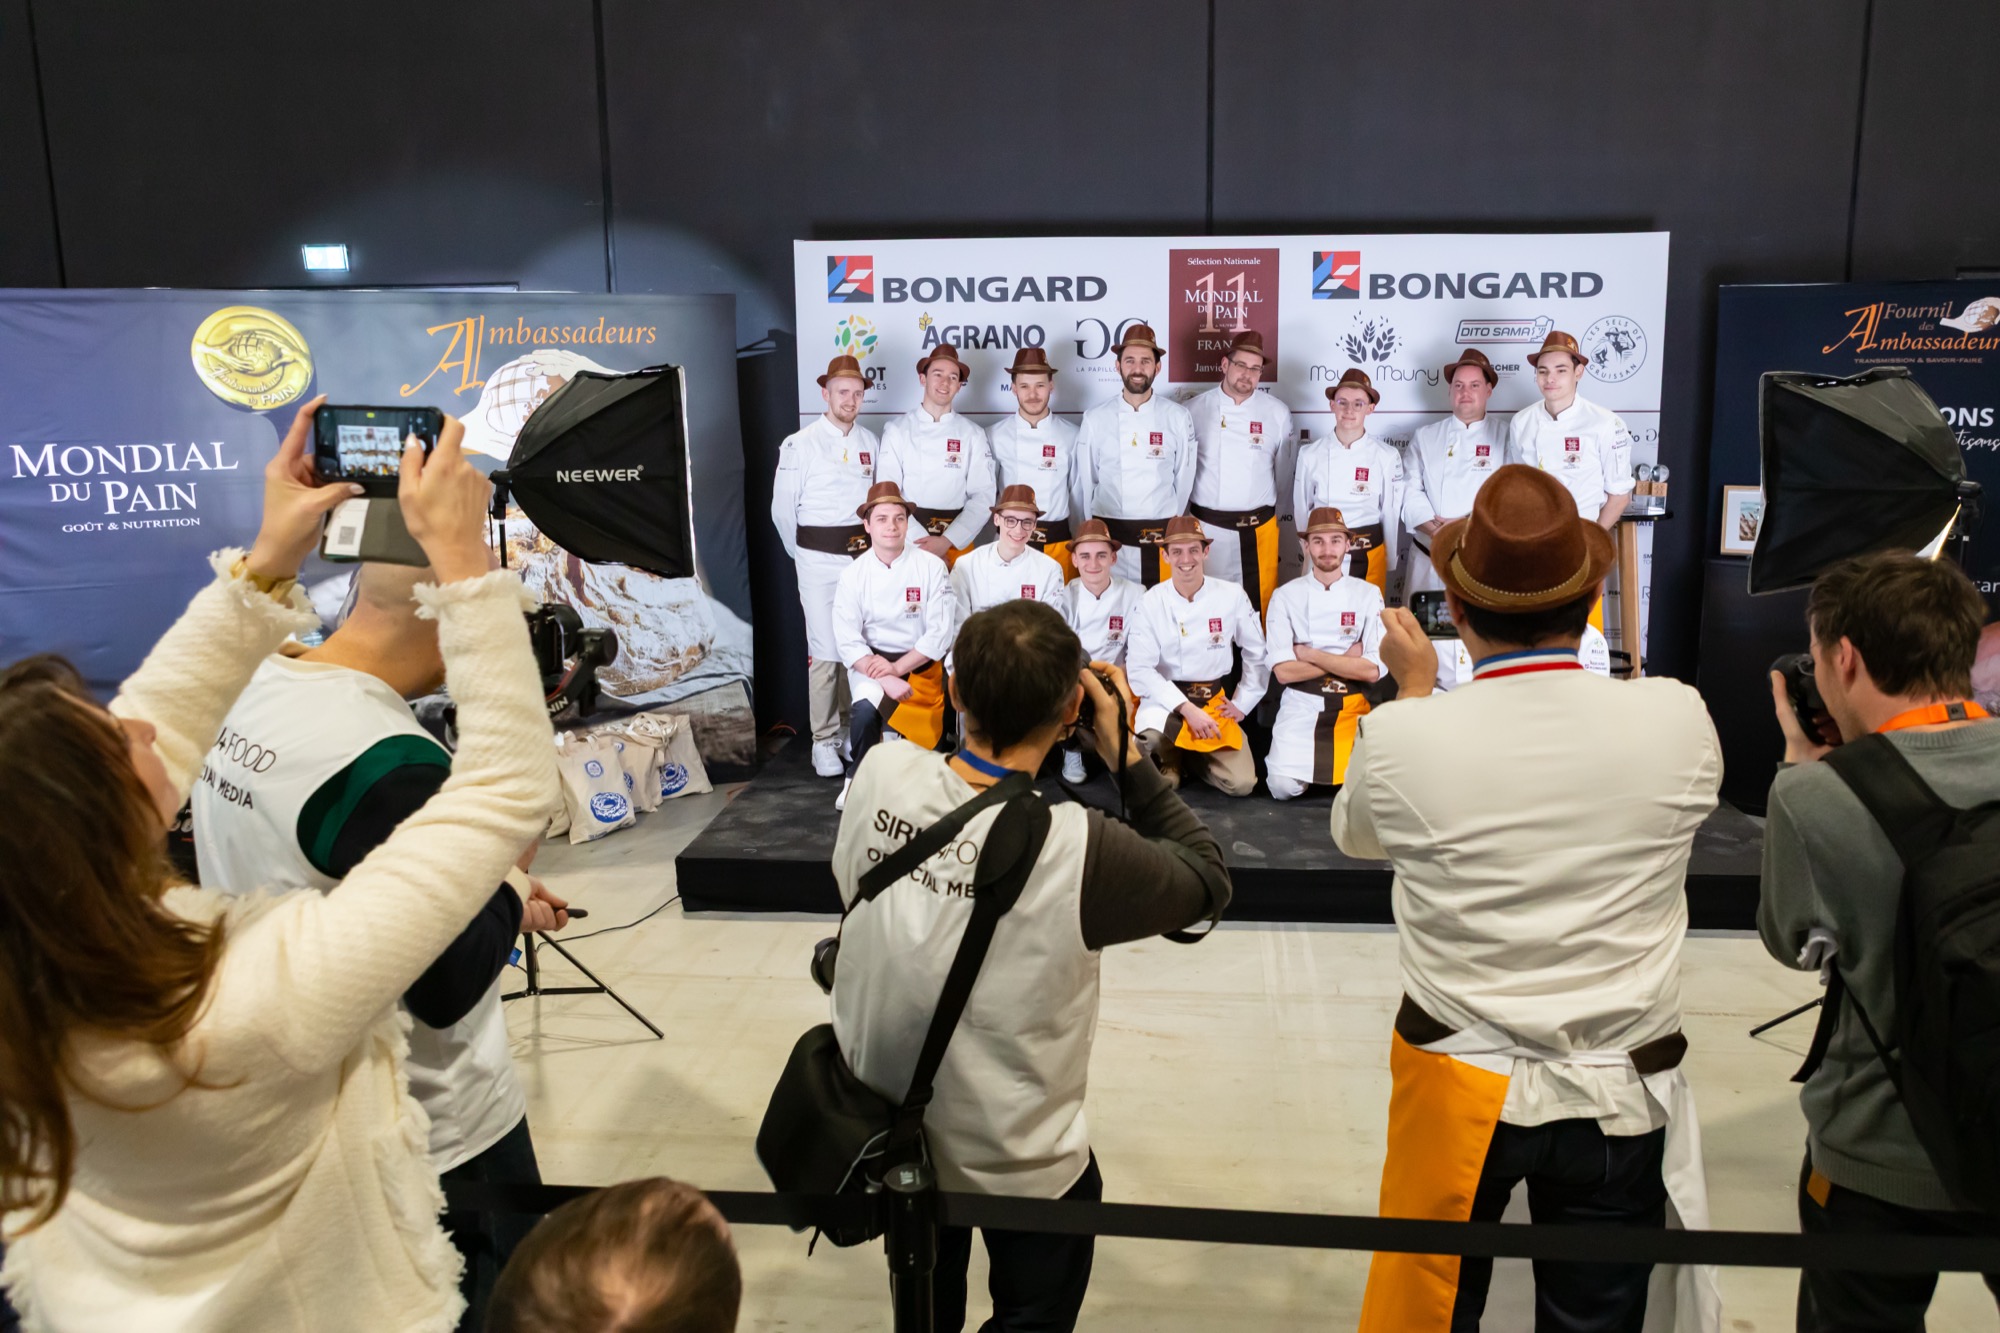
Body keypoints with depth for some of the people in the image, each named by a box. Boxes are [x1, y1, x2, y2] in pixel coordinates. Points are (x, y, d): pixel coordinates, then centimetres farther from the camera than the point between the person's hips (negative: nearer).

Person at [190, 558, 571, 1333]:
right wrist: (510, 881, -9)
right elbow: (449, 988, -26)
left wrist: (493, 896, 9)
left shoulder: (246, 694, -6)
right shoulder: (392, 767, -32)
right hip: (437, 1139, -8)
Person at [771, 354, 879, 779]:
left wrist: (874, 543, 11)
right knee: (825, 650, -6)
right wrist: (803, 553, 9)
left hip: (864, 553, 4)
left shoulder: (871, 442, 9)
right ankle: (824, 741, 2)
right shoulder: (800, 445, -3)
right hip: (819, 558, -4)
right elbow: (782, 509, 2)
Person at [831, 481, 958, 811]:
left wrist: (897, 668, -19)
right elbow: (848, 641, -10)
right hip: (870, 661, 0)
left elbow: (940, 633, -11)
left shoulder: (931, 567, -9)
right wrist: (887, 682, -23)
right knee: (867, 708, -31)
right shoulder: (854, 575, -6)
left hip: (920, 664, 0)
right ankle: (856, 779, -6)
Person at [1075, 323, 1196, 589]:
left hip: (1161, 538, 0)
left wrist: (1171, 527, 10)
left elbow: (1184, 480, 7)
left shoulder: (1178, 417, 0)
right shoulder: (1094, 419, 0)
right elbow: (1086, 482, 7)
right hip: (1109, 536, 0)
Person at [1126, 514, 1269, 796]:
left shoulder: (1232, 596, -3)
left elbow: (1258, 656, 9)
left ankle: (1196, 759, 17)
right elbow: (1139, 668, -13)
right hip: (1166, 700, -2)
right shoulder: (1151, 602, -8)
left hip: (1215, 702, 2)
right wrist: (1187, 708, -19)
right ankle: (1172, 760, 2)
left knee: (1241, 783, -16)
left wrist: (1242, 704, 4)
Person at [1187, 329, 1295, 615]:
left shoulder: (1278, 413, 2)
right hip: (1207, 526, -1)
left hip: (1258, 529, 1)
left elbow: (1284, 473, 11)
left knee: (1260, 602, 3)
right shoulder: (1196, 410, 0)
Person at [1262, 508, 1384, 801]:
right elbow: (1283, 671, -10)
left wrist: (1310, 655, -10)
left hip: (1352, 704, 1)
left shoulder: (1367, 594, 0)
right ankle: (1281, 757, 14)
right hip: (1302, 704, -1)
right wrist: (1346, 659, -9)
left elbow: (1373, 670, -8)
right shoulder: (1286, 596, -2)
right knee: (1284, 787, -20)